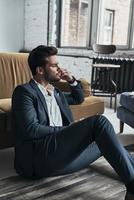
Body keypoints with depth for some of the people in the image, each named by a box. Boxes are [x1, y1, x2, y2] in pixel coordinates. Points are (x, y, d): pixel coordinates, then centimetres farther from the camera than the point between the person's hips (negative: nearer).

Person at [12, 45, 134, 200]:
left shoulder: (56, 93, 26)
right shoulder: (24, 91, 0)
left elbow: (79, 99, 41)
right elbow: (30, 129, -12)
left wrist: (72, 80, 22)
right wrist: (67, 130, -5)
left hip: (61, 157, 9)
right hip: (39, 154, -9)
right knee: (98, 121, -21)